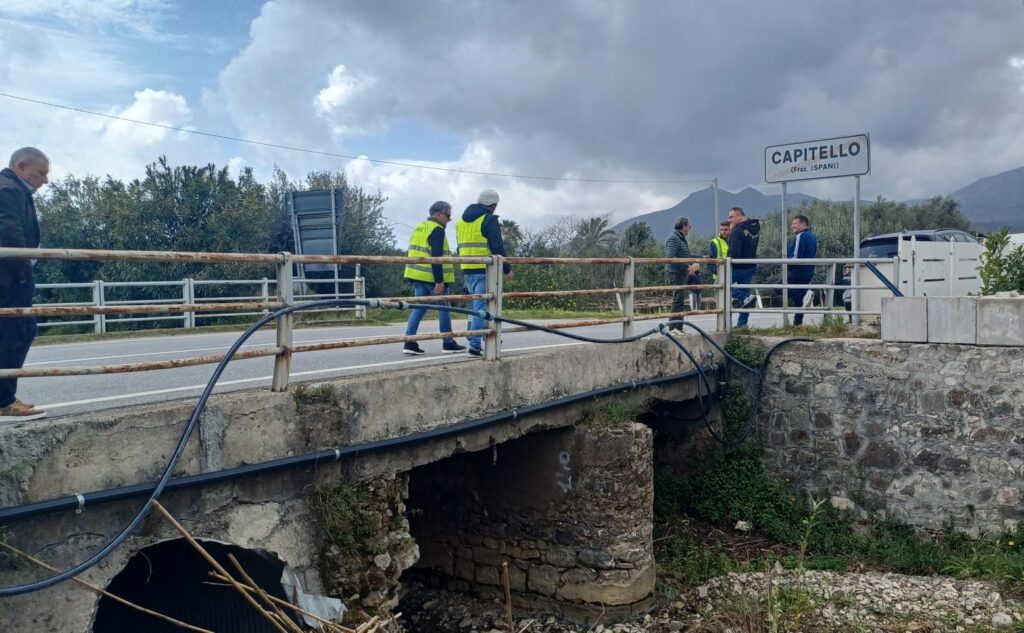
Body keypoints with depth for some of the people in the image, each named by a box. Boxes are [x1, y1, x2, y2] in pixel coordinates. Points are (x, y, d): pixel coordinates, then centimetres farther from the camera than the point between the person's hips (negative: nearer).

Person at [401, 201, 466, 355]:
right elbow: (436, 257, -20)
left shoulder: (419, 228, 17)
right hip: (433, 277, -8)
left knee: (419, 308, 8)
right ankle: (448, 344, 11)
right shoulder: (437, 230, -12)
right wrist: (439, 281, -22)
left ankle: (409, 343, 0)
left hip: (417, 275, 8)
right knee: (443, 309, 4)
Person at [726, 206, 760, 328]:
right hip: (751, 267, 9)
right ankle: (742, 324, 13)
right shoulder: (755, 228, 10)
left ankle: (745, 297, -11)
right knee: (744, 290, 13)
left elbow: (734, 253, -26)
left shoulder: (738, 231, -19)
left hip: (738, 268, -9)